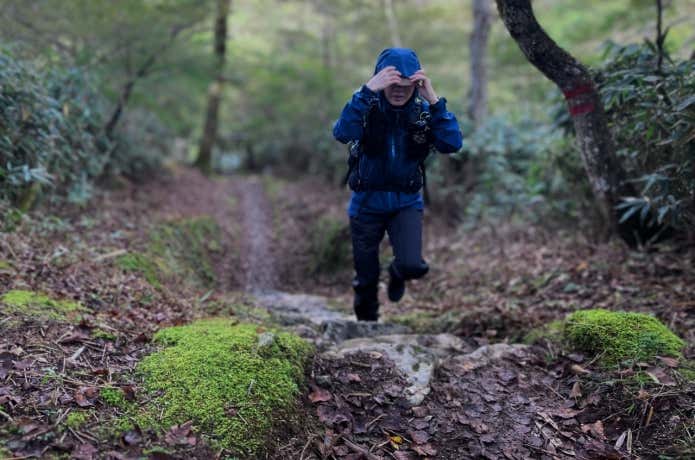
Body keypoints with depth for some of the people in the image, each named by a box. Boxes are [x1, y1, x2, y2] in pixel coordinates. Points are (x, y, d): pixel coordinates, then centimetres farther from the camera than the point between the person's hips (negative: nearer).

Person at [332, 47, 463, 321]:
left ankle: (397, 273, 19)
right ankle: (366, 319, 39)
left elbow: (452, 144, -23)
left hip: (406, 203, 1)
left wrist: (433, 100, -30)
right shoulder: (366, 106, -13)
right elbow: (342, 134, -33)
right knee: (366, 280, 10)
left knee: (413, 266, -20)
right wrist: (367, 90, -40)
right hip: (366, 203, 0)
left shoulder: (423, 112, -9)